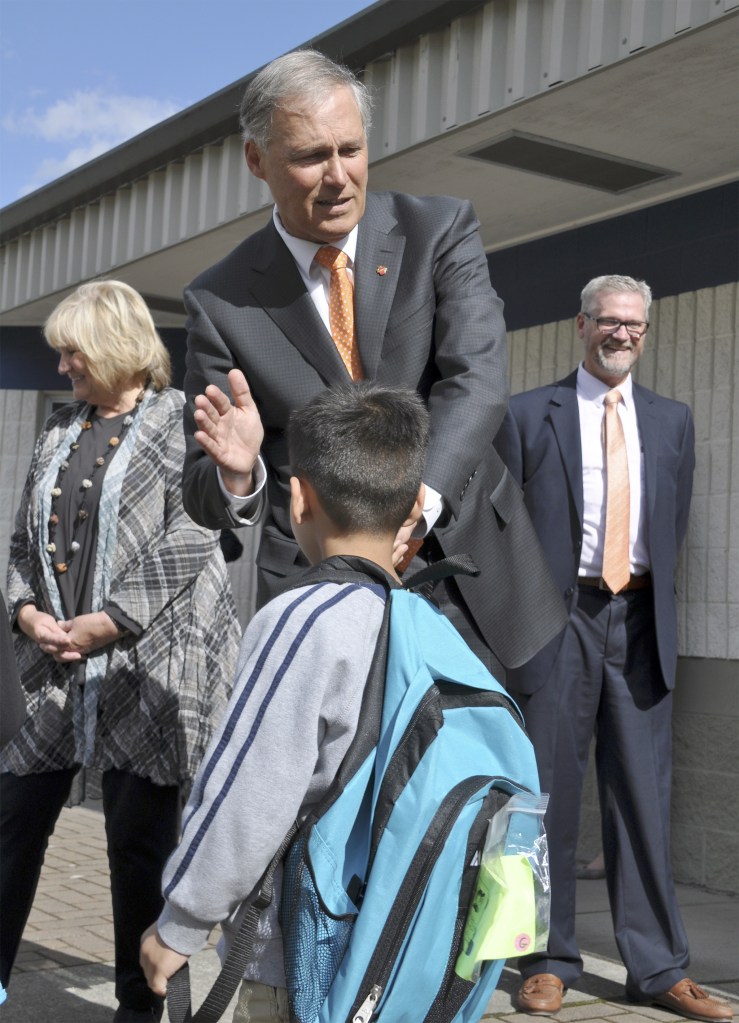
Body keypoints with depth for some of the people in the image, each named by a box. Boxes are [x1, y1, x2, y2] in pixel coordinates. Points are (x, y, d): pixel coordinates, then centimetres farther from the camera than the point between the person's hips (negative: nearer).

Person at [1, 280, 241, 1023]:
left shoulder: (181, 424, -3)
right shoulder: (59, 430, 17)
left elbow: (188, 544, -13)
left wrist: (104, 625, -16)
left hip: (143, 665, -6)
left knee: (140, 841, 2)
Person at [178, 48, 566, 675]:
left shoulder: (440, 231, -2)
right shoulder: (221, 301, -3)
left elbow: (478, 379, -16)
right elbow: (204, 496, -3)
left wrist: (417, 501, -34)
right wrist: (235, 474, -28)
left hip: (463, 571, 1)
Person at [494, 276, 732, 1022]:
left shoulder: (672, 421, 13)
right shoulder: (528, 415, 2)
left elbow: (675, 520, 17)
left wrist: (653, 593, 9)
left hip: (640, 621, 3)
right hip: (559, 618, -2)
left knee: (643, 797, 5)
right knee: (549, 794, 4)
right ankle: (550, 962, 15)